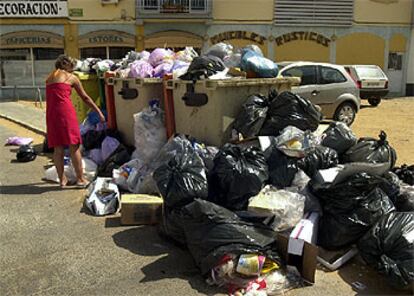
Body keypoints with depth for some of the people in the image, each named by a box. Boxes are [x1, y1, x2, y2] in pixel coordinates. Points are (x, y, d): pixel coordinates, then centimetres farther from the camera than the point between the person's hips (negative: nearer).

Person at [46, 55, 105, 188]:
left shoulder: (49, 78, 21)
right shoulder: (71, 77, 8)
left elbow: (50, 97, 20)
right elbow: (85, 98, 11)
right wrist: (99, 112, 18)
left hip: (51, 112, 5)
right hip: (65, 111, -5)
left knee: (57, 147, 9)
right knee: (74, 146, 1)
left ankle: (62, 179, 15)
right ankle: (80, 179, 6)